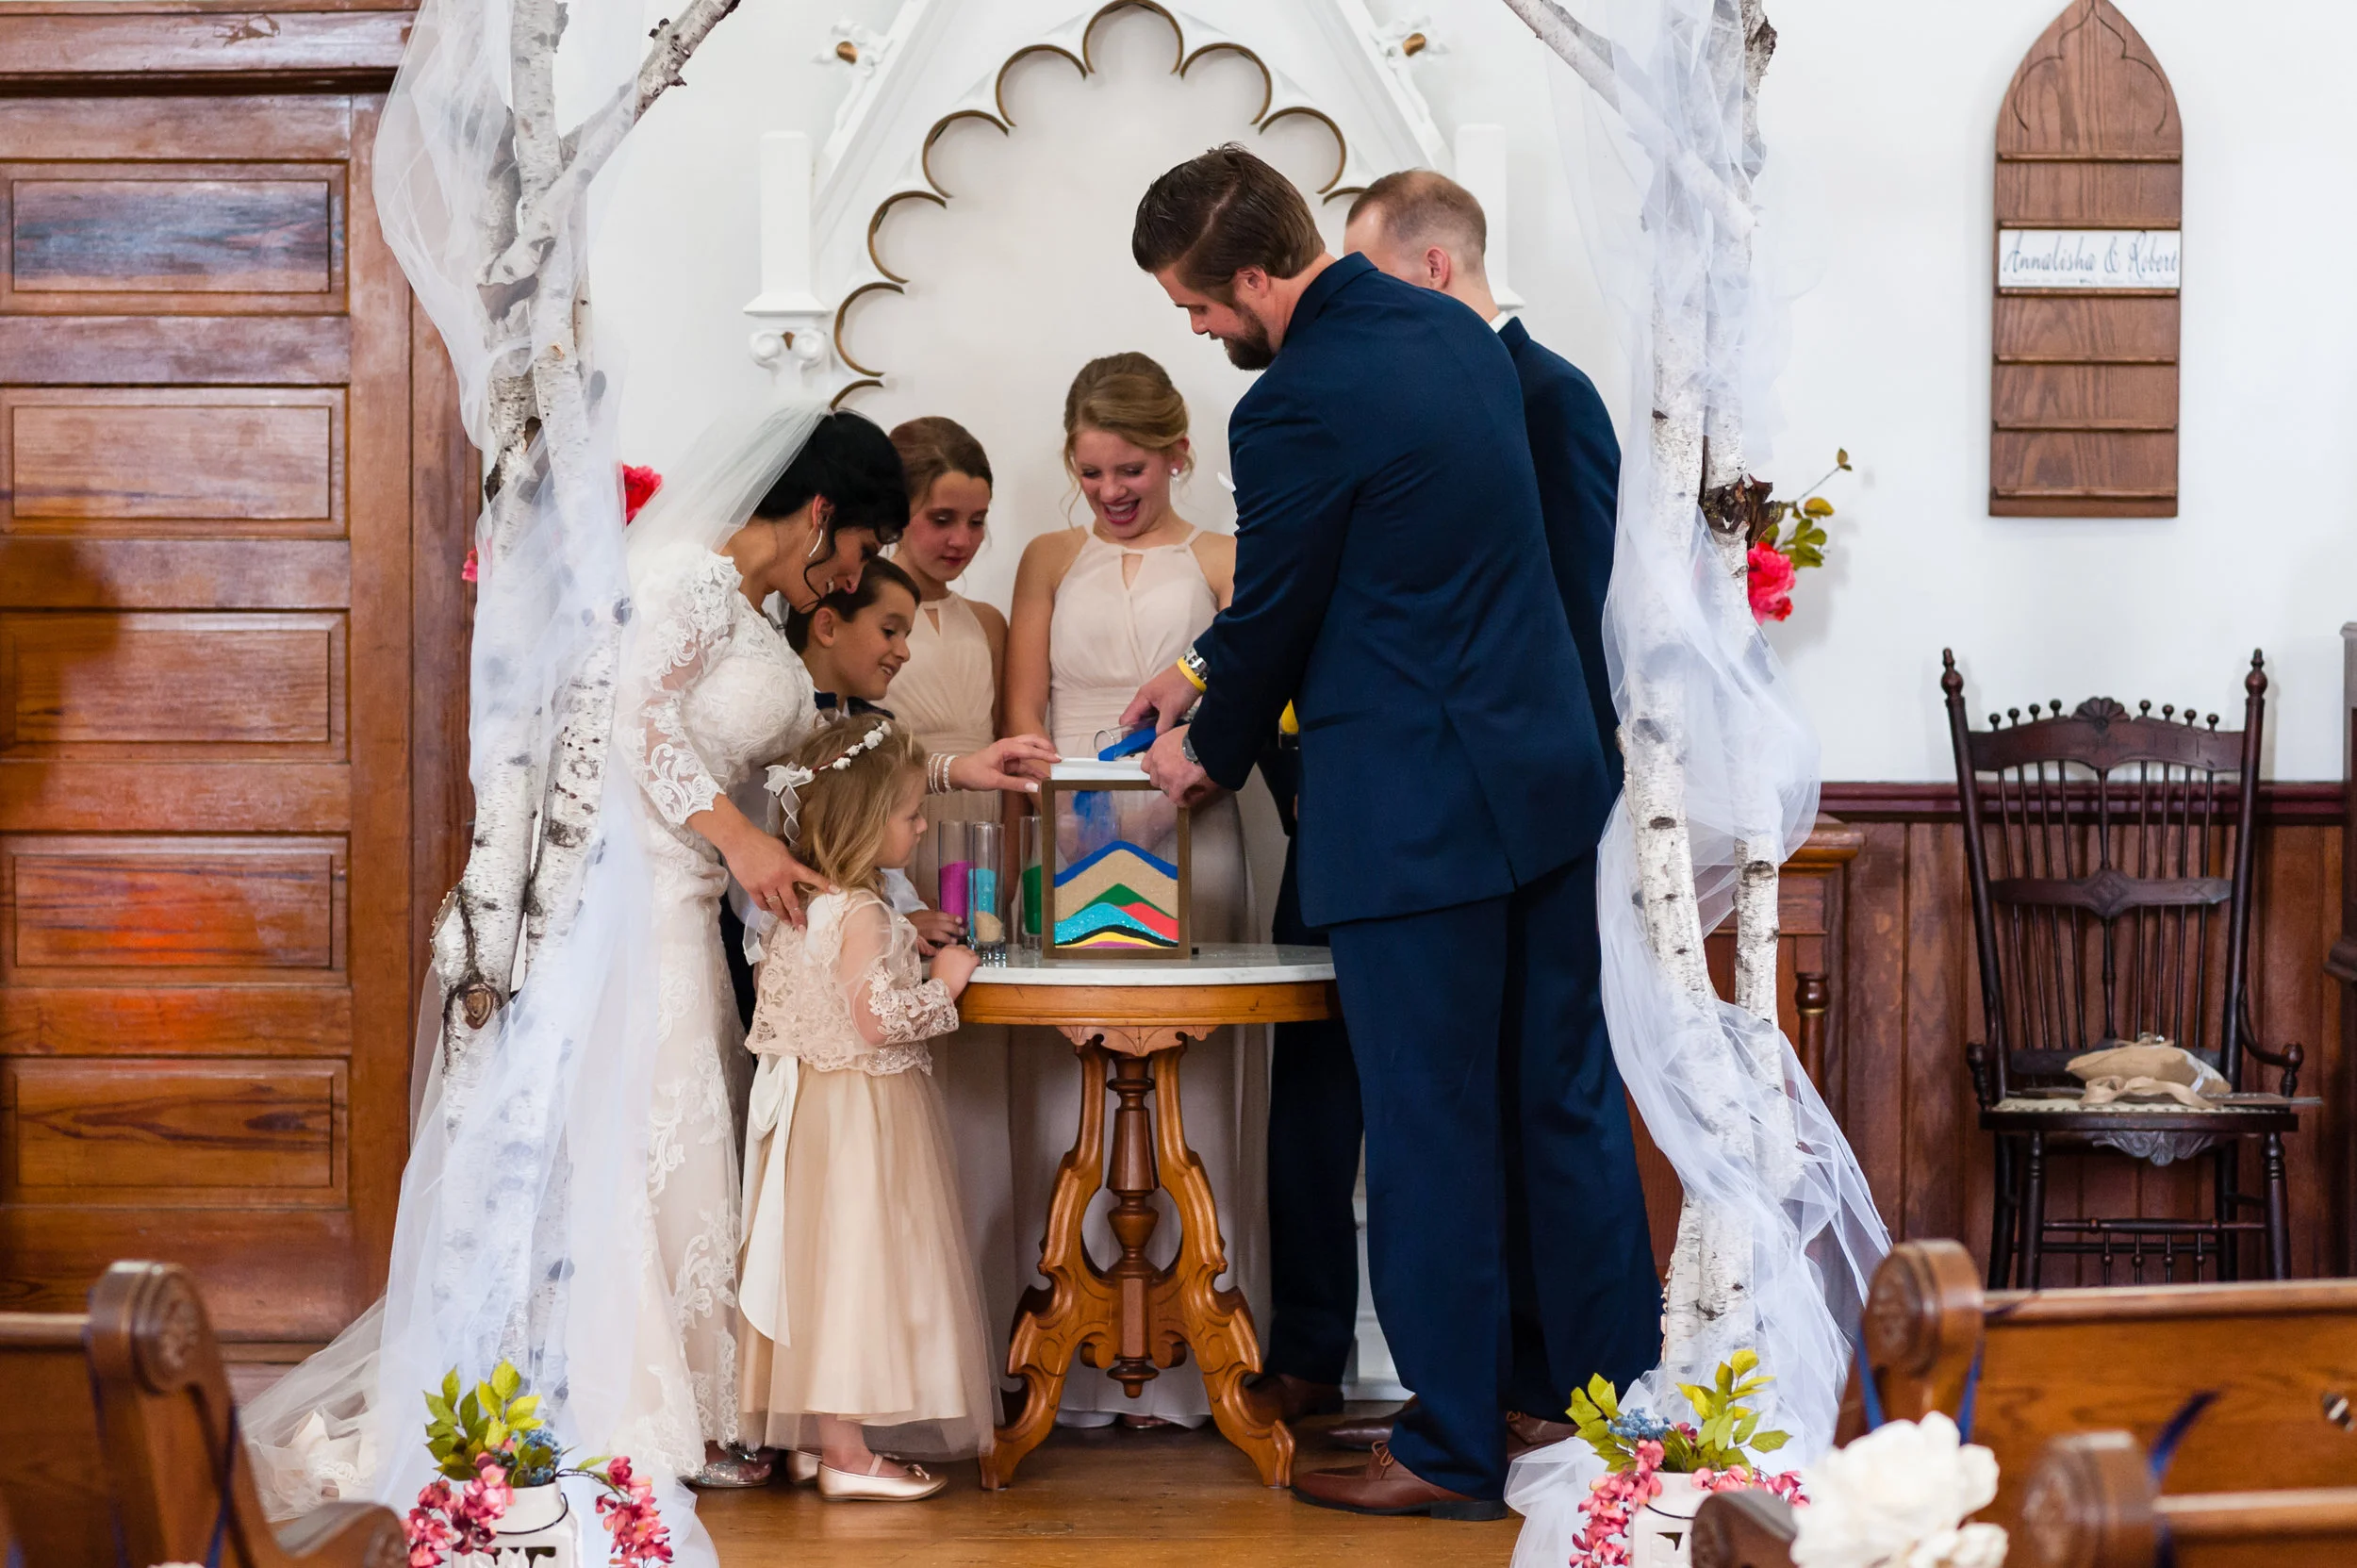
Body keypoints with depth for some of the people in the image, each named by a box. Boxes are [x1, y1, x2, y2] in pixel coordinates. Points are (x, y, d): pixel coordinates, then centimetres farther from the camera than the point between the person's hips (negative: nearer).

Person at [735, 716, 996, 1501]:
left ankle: (807, 1437, 20)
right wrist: (943, 984, -9)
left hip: (812, 1103, 9)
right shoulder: (862, 914, -19)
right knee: (853, 1263, -6)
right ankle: (846, 1451, -3)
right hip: (862, 1112, -9)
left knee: (818, 1267, 13)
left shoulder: (800, 904, 9)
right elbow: (878, 1019, -25)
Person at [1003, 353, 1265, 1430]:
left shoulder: (1221, 563, 9)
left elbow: (1256, 714, 2)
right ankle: (1081, 1368, 1)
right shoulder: (1051, 560, 14)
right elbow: (1023, 712, 7)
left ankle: (1181, 1362, 1)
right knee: (1070, 1094, -3)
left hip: (1187, 849, -1)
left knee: (1187, 1093, -3)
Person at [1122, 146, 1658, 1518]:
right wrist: (1206, 671, 26)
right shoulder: (1452, 328, 9)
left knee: (1433, 1131, 2)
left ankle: (1453, 1452, 13)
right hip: (1549, 772, 8)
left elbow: (1276, 610, -6)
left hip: (1418, 812, -8)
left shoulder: (1299, 406, -18)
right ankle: (1625, 1393, 23)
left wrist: (1211, 753, 13)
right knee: (1568, 1097, 15)